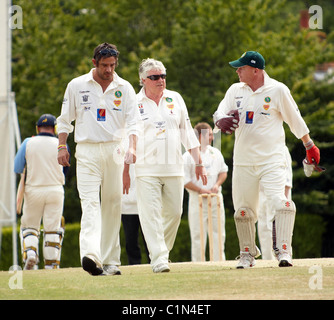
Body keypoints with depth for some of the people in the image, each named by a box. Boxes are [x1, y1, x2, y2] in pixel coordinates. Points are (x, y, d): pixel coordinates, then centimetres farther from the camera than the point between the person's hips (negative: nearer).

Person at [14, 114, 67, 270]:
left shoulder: (28, 143, -3)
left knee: (29, 226, 13)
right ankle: (51, 265, 5)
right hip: (55, 190, 0)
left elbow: (17, 168, -5)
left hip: (33, 191, 0)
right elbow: (65, 170, 9)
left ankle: (30, 251, -12)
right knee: (52, 229, 6)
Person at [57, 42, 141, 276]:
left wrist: (132, 148, -17)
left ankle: (110, 261, 11)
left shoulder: (124, 88, 5)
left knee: (112, 204, 5)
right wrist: (62, 146, 3)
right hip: (87, 150, -2)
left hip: (114, 151, 2)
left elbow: (133, 122, -1)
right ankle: (90, 255, -34)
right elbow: (65, 119, 12)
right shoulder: (77, 86, 4)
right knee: (90, 201, -17)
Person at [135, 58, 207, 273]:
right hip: (146, 169, -4)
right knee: (151, 214, -11)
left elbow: (187, 132, 16)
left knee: (174, 213, 5)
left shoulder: (175, 99, 12)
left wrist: (198, 162, 11)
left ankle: (163, 252, 23)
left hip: (174, 168, 4)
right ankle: (158, 258, -14)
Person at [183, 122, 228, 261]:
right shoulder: (188, 156, -7)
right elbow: (185, 180, -8)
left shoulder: (216, 153, 10)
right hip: (198, 199, -5)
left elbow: (223, 171, 17)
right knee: (198, 234, -5)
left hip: (216, 198, 5)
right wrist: (201, 190, -15)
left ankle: (219, 261, 12)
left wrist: (217, 184, -2)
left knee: (219, 233, 6)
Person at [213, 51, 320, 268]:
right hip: (243, 161, 4)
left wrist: (309, 146, 12)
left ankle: (284, 251, -18)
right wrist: (222, 121, -21)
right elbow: (219, 114, 4)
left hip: (272, 159, -4)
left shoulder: (278, 90, -3)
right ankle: (248, 253, 22)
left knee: (279, 202, -20)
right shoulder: (236, 90, 9)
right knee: (243, 209, 7)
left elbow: (295, 119, 5)